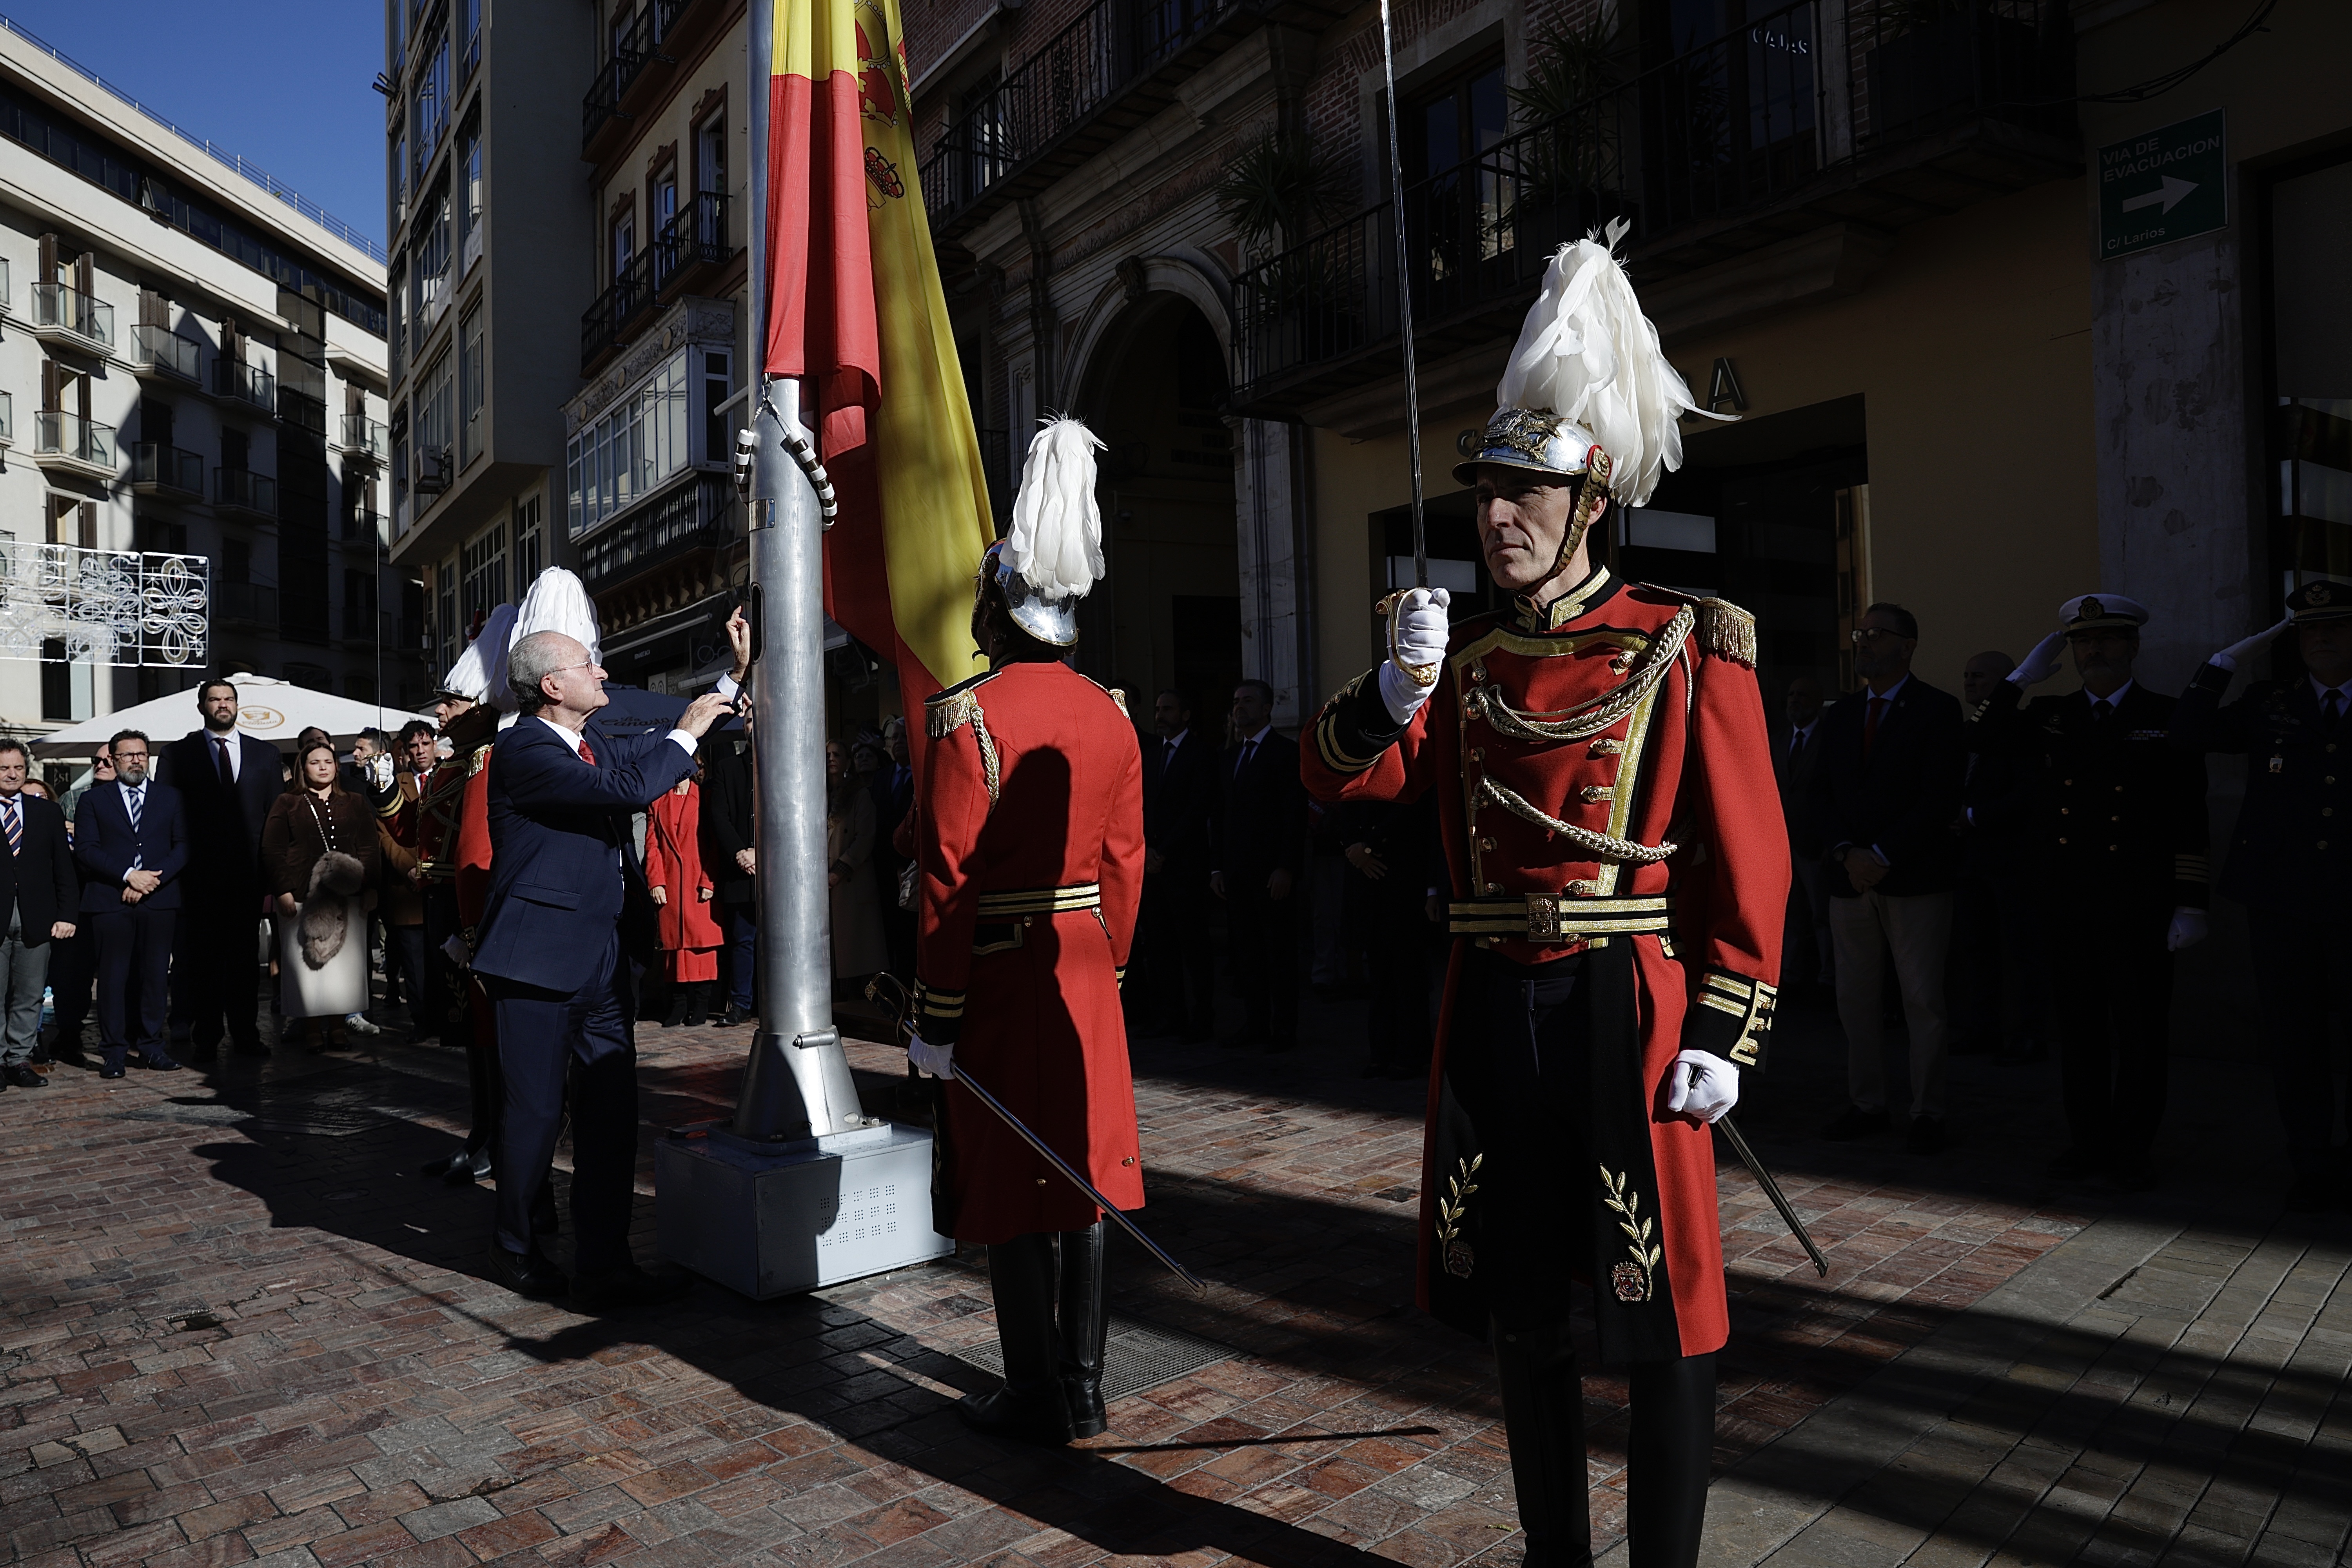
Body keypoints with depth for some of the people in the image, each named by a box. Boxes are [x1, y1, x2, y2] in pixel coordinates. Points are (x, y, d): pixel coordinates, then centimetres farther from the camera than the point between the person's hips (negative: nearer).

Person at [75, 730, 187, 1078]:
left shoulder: (170, 797, 13)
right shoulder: (94, 800, 10)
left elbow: (183, 846, 5)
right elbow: (86, 850, 0)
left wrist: (153, 879, -9)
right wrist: (129, 876, -12)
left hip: (159, 899, 1)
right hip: (111, 901, -1)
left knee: (154, 974, 2)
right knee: (113, 976, -2)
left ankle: (151, 1046, 10)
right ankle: (114, 1052, 4)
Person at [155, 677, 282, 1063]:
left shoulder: (264, 754, 11)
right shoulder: (177, 754, 5)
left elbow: (276, 814, 9)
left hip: (249, 871, 2)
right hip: (200, 872, -2)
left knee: (245, 955, 8)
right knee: (203, 956, 3)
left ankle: (245, 1034, 15)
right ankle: (206, 1038, 11)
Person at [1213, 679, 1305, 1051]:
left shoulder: (1287, 752, -3)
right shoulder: (1228, 757, 17)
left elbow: (1296, 814, -9)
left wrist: (1286, 868, -16)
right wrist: (1217, 866, 10)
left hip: (1273, 871, -6)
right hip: (1236, 872, 6)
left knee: (1280, 953, 0)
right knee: (1246, 953, 6)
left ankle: (1283, 1029, 6)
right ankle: (1256, 1023, 13)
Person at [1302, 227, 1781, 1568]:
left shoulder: (1689, 648, -4)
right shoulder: (1464, 656, 10)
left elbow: (1750, 861, -6)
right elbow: (1341, 777, 3)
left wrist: (1723, 1034, -10)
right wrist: (1401, 687, -15)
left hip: (1627, 1004, -5)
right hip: (1494, 1007, 5)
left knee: (1664, 1312, 4)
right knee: (1519, 1303, 15)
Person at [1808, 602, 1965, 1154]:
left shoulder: (1938, 710, -2)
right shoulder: (1840, 715, 15)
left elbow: (1940, 799, -10)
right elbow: (1822, 794, 10)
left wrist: (1884, 855, -15)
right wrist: (1847, 853, -6)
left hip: (1915, 878, -5)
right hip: (1851, 877, 5)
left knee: (1924, 1000, 0)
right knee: (1855, 999, 8)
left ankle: (1927, 1113, 9)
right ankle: (1867, 1104, 18)